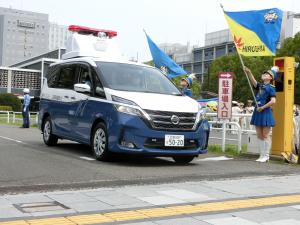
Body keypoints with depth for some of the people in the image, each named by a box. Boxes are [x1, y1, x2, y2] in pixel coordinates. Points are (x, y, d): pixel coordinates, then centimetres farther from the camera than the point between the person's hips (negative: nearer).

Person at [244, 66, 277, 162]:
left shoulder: (271, 88, -5)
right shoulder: (260, 86, 12)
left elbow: (273, 101, -16)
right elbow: (253, 81, -6)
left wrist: (262, 107, -13)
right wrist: (248, 72, -21)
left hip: (266, 112, -7)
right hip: (257, 112, 7)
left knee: (265, 135, -2)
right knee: (259, 135, 8)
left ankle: (266, 156, 5)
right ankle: (261, 155, 15)